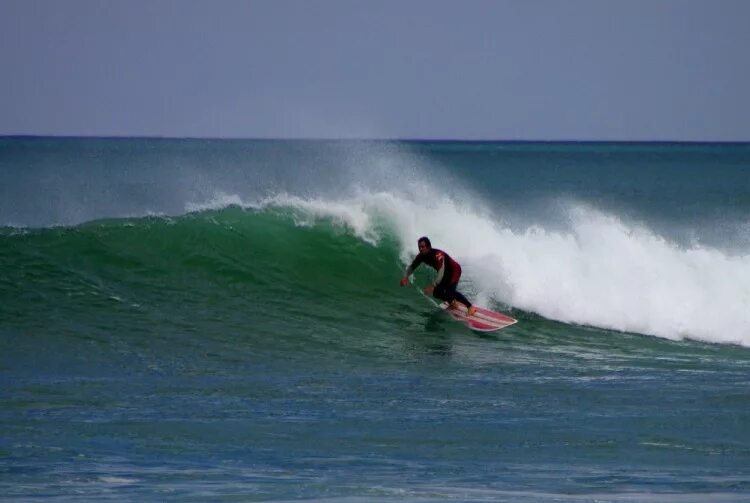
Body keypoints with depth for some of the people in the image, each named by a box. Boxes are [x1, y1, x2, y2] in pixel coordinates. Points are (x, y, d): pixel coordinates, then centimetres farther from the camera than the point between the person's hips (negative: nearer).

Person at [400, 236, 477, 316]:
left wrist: (433, 286, -51)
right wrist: (406, 276, -17)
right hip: (446, 274, 8)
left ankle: (470, 307, -18)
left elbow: (441, 272, -43)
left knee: (449, 290, -27)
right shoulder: (422, 256, -11)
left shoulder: (437, 255, -36)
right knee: (437, 293, 0)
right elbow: (412, 267, 2)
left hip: (454, 270, -8)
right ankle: (452, 302, 28)